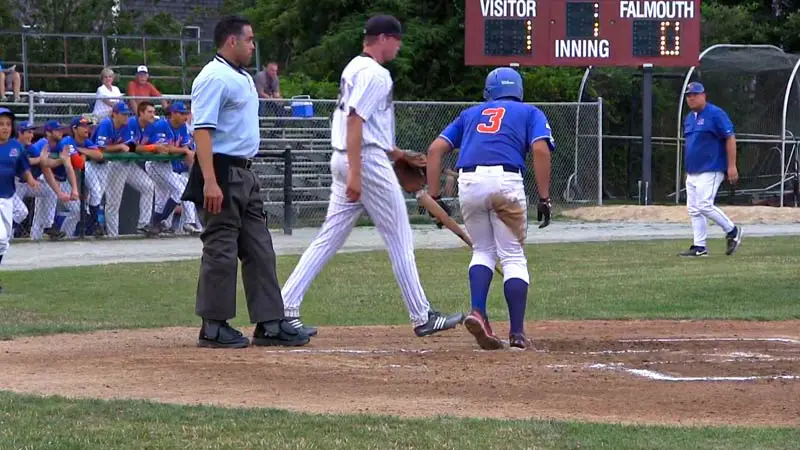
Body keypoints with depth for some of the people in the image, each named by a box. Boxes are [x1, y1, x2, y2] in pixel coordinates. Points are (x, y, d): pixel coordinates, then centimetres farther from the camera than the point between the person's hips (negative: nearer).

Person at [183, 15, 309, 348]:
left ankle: (270, 324, 10)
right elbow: (202, 130, -21)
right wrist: (210, 182, -28)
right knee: (221, 251, -6)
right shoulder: (214, 77, -14)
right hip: (222, 173, -10)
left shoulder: (243, 78, 18)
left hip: (245, 175, 10)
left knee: (259, 250, 9)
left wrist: (245, 175, 18)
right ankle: (213, 328, 0)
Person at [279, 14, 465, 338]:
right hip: (368, 162, -9)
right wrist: (354, 173, -27)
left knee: (329, 238, 6)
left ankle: (286, 306, -2)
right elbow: (355, 120, -22)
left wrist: (390, 150, 28)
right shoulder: (374, 74, -14)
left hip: (344, 161, 9)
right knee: (400, 240, 0)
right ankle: (421, 317, 5)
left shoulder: (353, 68, 17)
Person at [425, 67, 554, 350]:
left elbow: (435, 149, 16)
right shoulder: (530, 113, 20)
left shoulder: (471, 114, 28)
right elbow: (540, 149, 0)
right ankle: (517, 333, -4)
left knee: (483, 251, 19)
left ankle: (478, 312, -4)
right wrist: (544, 198, -2)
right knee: (513, 256, 4)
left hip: (468, 182, 3)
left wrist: (434, 197, 13)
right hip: (506, 181, -3)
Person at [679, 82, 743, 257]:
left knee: (704, 205, -17)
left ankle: (732, 231, 1)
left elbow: (730, 138, -11)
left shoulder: (715, 114, -9)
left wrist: (732, 166, -16)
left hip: (710, 170, -9)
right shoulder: (689, 119, 16)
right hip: (692, 173, 9)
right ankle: (699, 247, 7)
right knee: (693, 209, 4)